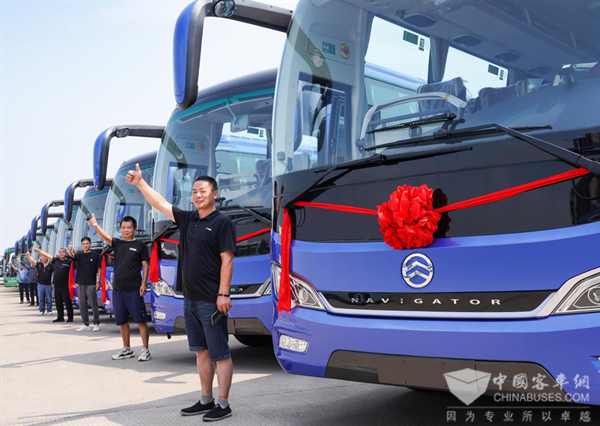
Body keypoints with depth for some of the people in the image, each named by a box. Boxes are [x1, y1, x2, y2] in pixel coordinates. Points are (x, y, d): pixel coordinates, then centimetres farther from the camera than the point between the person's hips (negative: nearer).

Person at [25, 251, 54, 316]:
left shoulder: (51, 265, -1)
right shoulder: (39, 264, 5)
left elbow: (54, 273, 0)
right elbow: (32, 262, -8)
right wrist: (28, 256, -25)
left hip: (48, 284, -2)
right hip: (40, 284, 2)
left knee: (49, 299, 2)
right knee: (41, 299, 7)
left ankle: (49, 311, 10)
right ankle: (41, 311, 14)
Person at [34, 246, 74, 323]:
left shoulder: (69, 262, -4)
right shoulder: (56, 260, 11)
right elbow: (47, 255, 12)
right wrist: (38, 251, 8)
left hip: (65, 286, -6)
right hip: (57, 285, 6)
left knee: (67, 302, -3)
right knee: (58, 303, 12)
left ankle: (70, 317, 3)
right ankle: (60, 317, 21)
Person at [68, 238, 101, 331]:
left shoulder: (95, 255, 0)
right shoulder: (79, 254, 8)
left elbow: (99, 269, 1)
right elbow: (72, 256, -13)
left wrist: (98, 282, -6)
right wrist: (70, 250, -36)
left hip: (91, 284, -4)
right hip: (81, 283, 4)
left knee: (94, 304, -2)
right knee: (82, 305, 8)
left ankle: (96, 324, 5)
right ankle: (86, 325, 15)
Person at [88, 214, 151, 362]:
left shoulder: (140, 245, 1)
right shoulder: (117, 243, 11)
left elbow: (145, 266, 0)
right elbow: (105, 236, -8)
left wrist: (143, 284, -10)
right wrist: (96, 226, -29)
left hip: (134, 290, -5)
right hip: (118, 289, 5)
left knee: (140, 320, -4)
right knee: (122, 321, 12)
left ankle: (145, 350, 0)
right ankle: (127, 349, 23)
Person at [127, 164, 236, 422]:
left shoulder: (222, 223, -8)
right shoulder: (187, 219, 13)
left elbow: (227, 260, -13)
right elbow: (160, 203, 21)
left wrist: (223, 294, -18)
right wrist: (140, 183, 17)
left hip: (211, 301, -8)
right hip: (190, 299, 8)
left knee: (220, 354, -1)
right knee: (201, 351, 15)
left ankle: (223, 405, 7)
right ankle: (206, 401, 25)